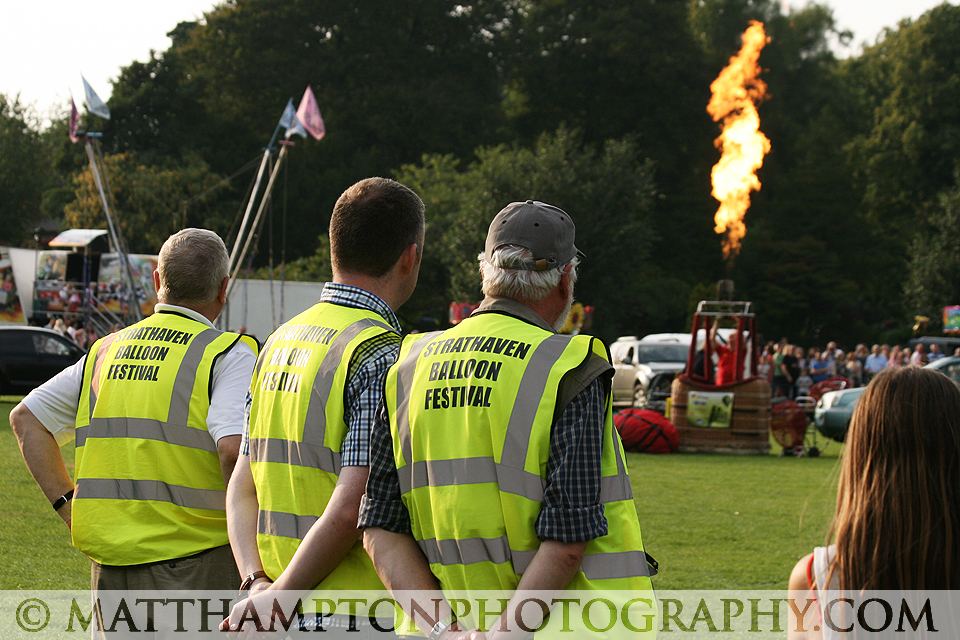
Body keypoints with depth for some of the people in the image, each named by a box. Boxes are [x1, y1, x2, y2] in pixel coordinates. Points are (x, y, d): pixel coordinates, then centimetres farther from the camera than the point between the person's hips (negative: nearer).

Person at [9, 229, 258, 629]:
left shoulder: (107, 351, 13)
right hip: (197, 563, -6)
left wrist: (67, 505, 13)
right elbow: (235, 448, -22)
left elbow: (26, 419, 18)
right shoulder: (228, 354, -6)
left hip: (110, 568, 6)